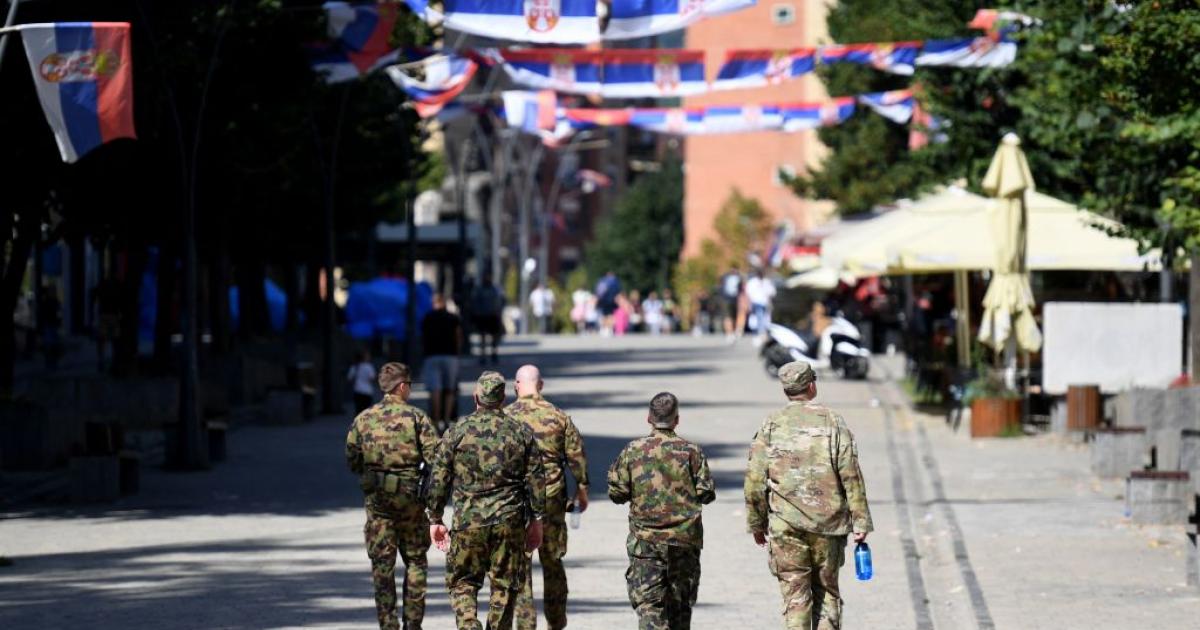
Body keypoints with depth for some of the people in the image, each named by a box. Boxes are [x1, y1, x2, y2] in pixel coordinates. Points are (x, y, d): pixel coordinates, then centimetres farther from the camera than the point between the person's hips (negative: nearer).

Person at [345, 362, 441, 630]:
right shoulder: (416, 417, -6)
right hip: (410, 497, -2)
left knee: (382, 564, 5)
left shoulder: (363, 419, 2)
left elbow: (351, 459, 4)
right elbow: (435, 456, -12)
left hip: (376, 498, 2)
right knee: (415, 561, 11)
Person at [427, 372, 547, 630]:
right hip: (510, 521, 1)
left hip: (468, 521, -1)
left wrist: (435, 520, 9)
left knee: (462, 582, 9)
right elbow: (536, 480, 4)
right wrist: (537, 520, 12)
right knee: (504, 587, 9)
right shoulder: (522, 432, 3)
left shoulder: (457, 431, -1)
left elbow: (439, 480, 1)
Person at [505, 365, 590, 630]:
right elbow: (576, 455, 4)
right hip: (552, 498, 2)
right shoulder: (559, 417, 1)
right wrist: (581, 488, 16)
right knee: (552, 561, 14)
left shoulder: (506, 417, -5)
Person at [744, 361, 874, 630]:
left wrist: (756, 523, 10)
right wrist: (861, 522, -2)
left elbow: (755, 479, 0)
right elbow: (851, 476, -5)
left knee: (795, 597, 2)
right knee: (827, 592, 13)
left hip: (785, 526, 0)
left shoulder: (771, 426, 1)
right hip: (828, 525, 0)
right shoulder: (832, 421, 0)